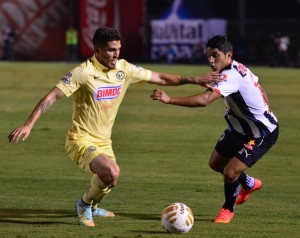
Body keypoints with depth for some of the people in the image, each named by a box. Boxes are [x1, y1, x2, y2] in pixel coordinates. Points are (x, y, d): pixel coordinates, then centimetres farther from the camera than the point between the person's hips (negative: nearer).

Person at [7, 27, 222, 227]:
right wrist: (28, 125, -29)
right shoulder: (83, 72, -19)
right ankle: (85, 204, -1)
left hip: (104, 141, 7)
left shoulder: (123, 69, -1)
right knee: (112, 172, -29)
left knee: (109, 180, 22)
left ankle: (91, 207, 55)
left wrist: (195, 80, 6)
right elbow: (52, 96, -21)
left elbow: (159, 78, 8)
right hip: (81, 141, -7)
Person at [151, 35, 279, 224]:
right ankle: (250, 184, 47)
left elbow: (204, 100, -48)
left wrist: (169, 100, -55)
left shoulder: (230, 77, -34)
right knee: (216, 163, 18)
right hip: (240, 129, 10)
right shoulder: (238, 67, -3)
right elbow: (260, 91, 12)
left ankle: (228, 209, 16)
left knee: (230, 172, -16)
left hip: (262, 134, -10)